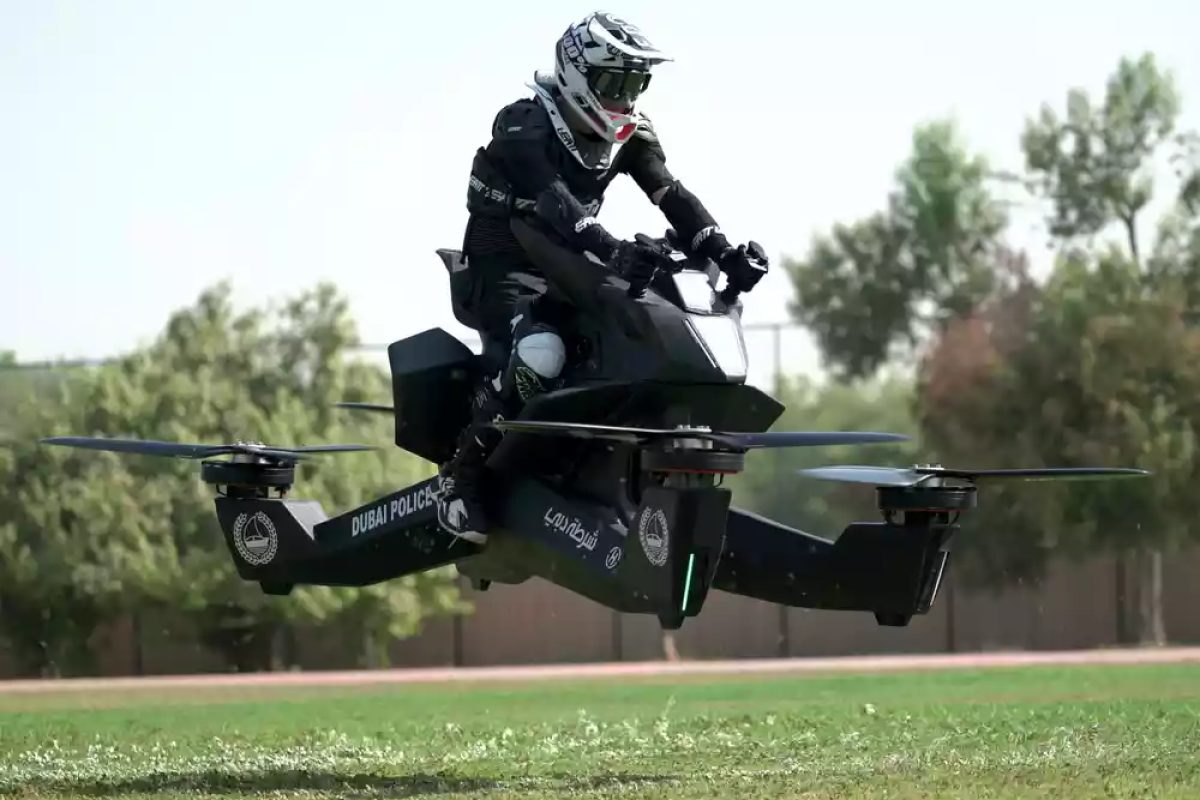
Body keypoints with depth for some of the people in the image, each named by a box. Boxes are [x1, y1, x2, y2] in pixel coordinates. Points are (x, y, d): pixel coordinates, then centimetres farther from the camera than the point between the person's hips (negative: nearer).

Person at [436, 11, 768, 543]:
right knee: (539, 355, -35)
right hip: (505, 270, -7)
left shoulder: (631, 135, 3)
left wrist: (725, 253, -23)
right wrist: (611, 251, -53)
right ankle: (460, 478, -24)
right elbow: (553, 202, -37)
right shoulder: (524, 126, -21)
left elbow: (673, 196, -7)